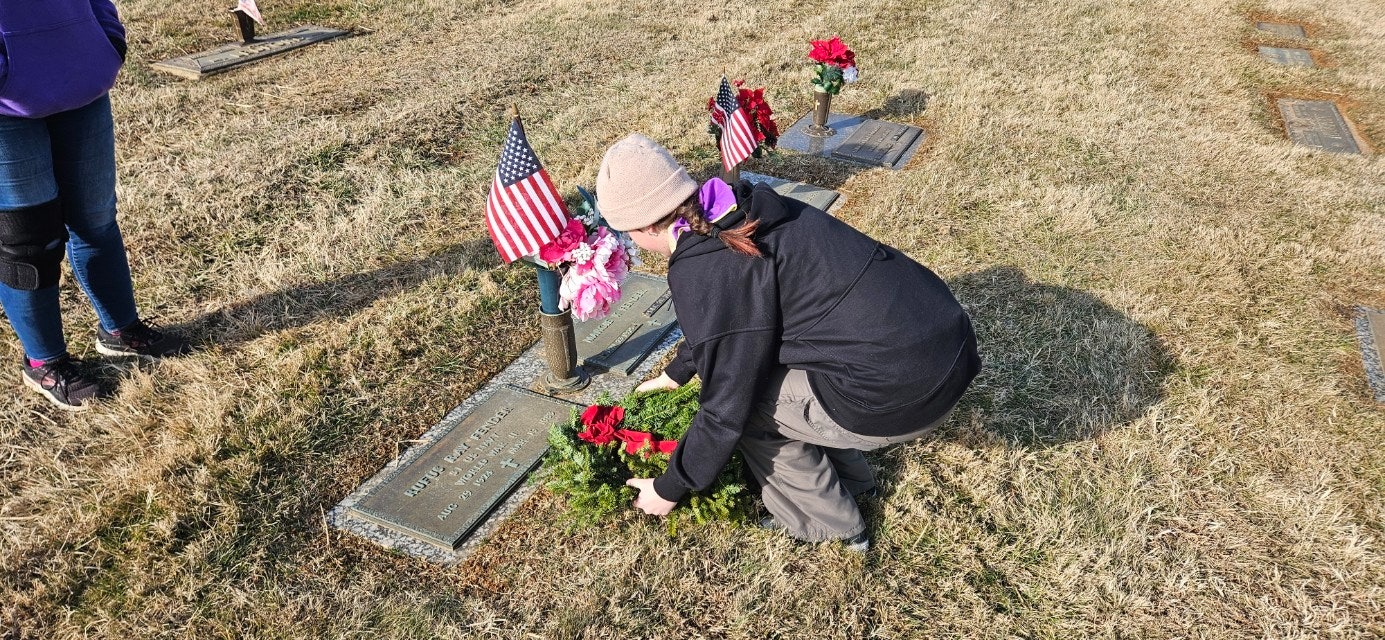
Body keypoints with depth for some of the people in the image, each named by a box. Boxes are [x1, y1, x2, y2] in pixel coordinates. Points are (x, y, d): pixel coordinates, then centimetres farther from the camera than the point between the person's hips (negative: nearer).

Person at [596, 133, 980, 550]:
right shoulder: (740, 211, 8)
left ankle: (829, 525, 22)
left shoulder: (704, 275, -17)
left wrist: (669, 489, 7)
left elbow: (725, 409, -9)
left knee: (750, 405, 5)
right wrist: (677, 372, 41)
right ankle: (850, 480, 35)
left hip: (903, 392, -9)